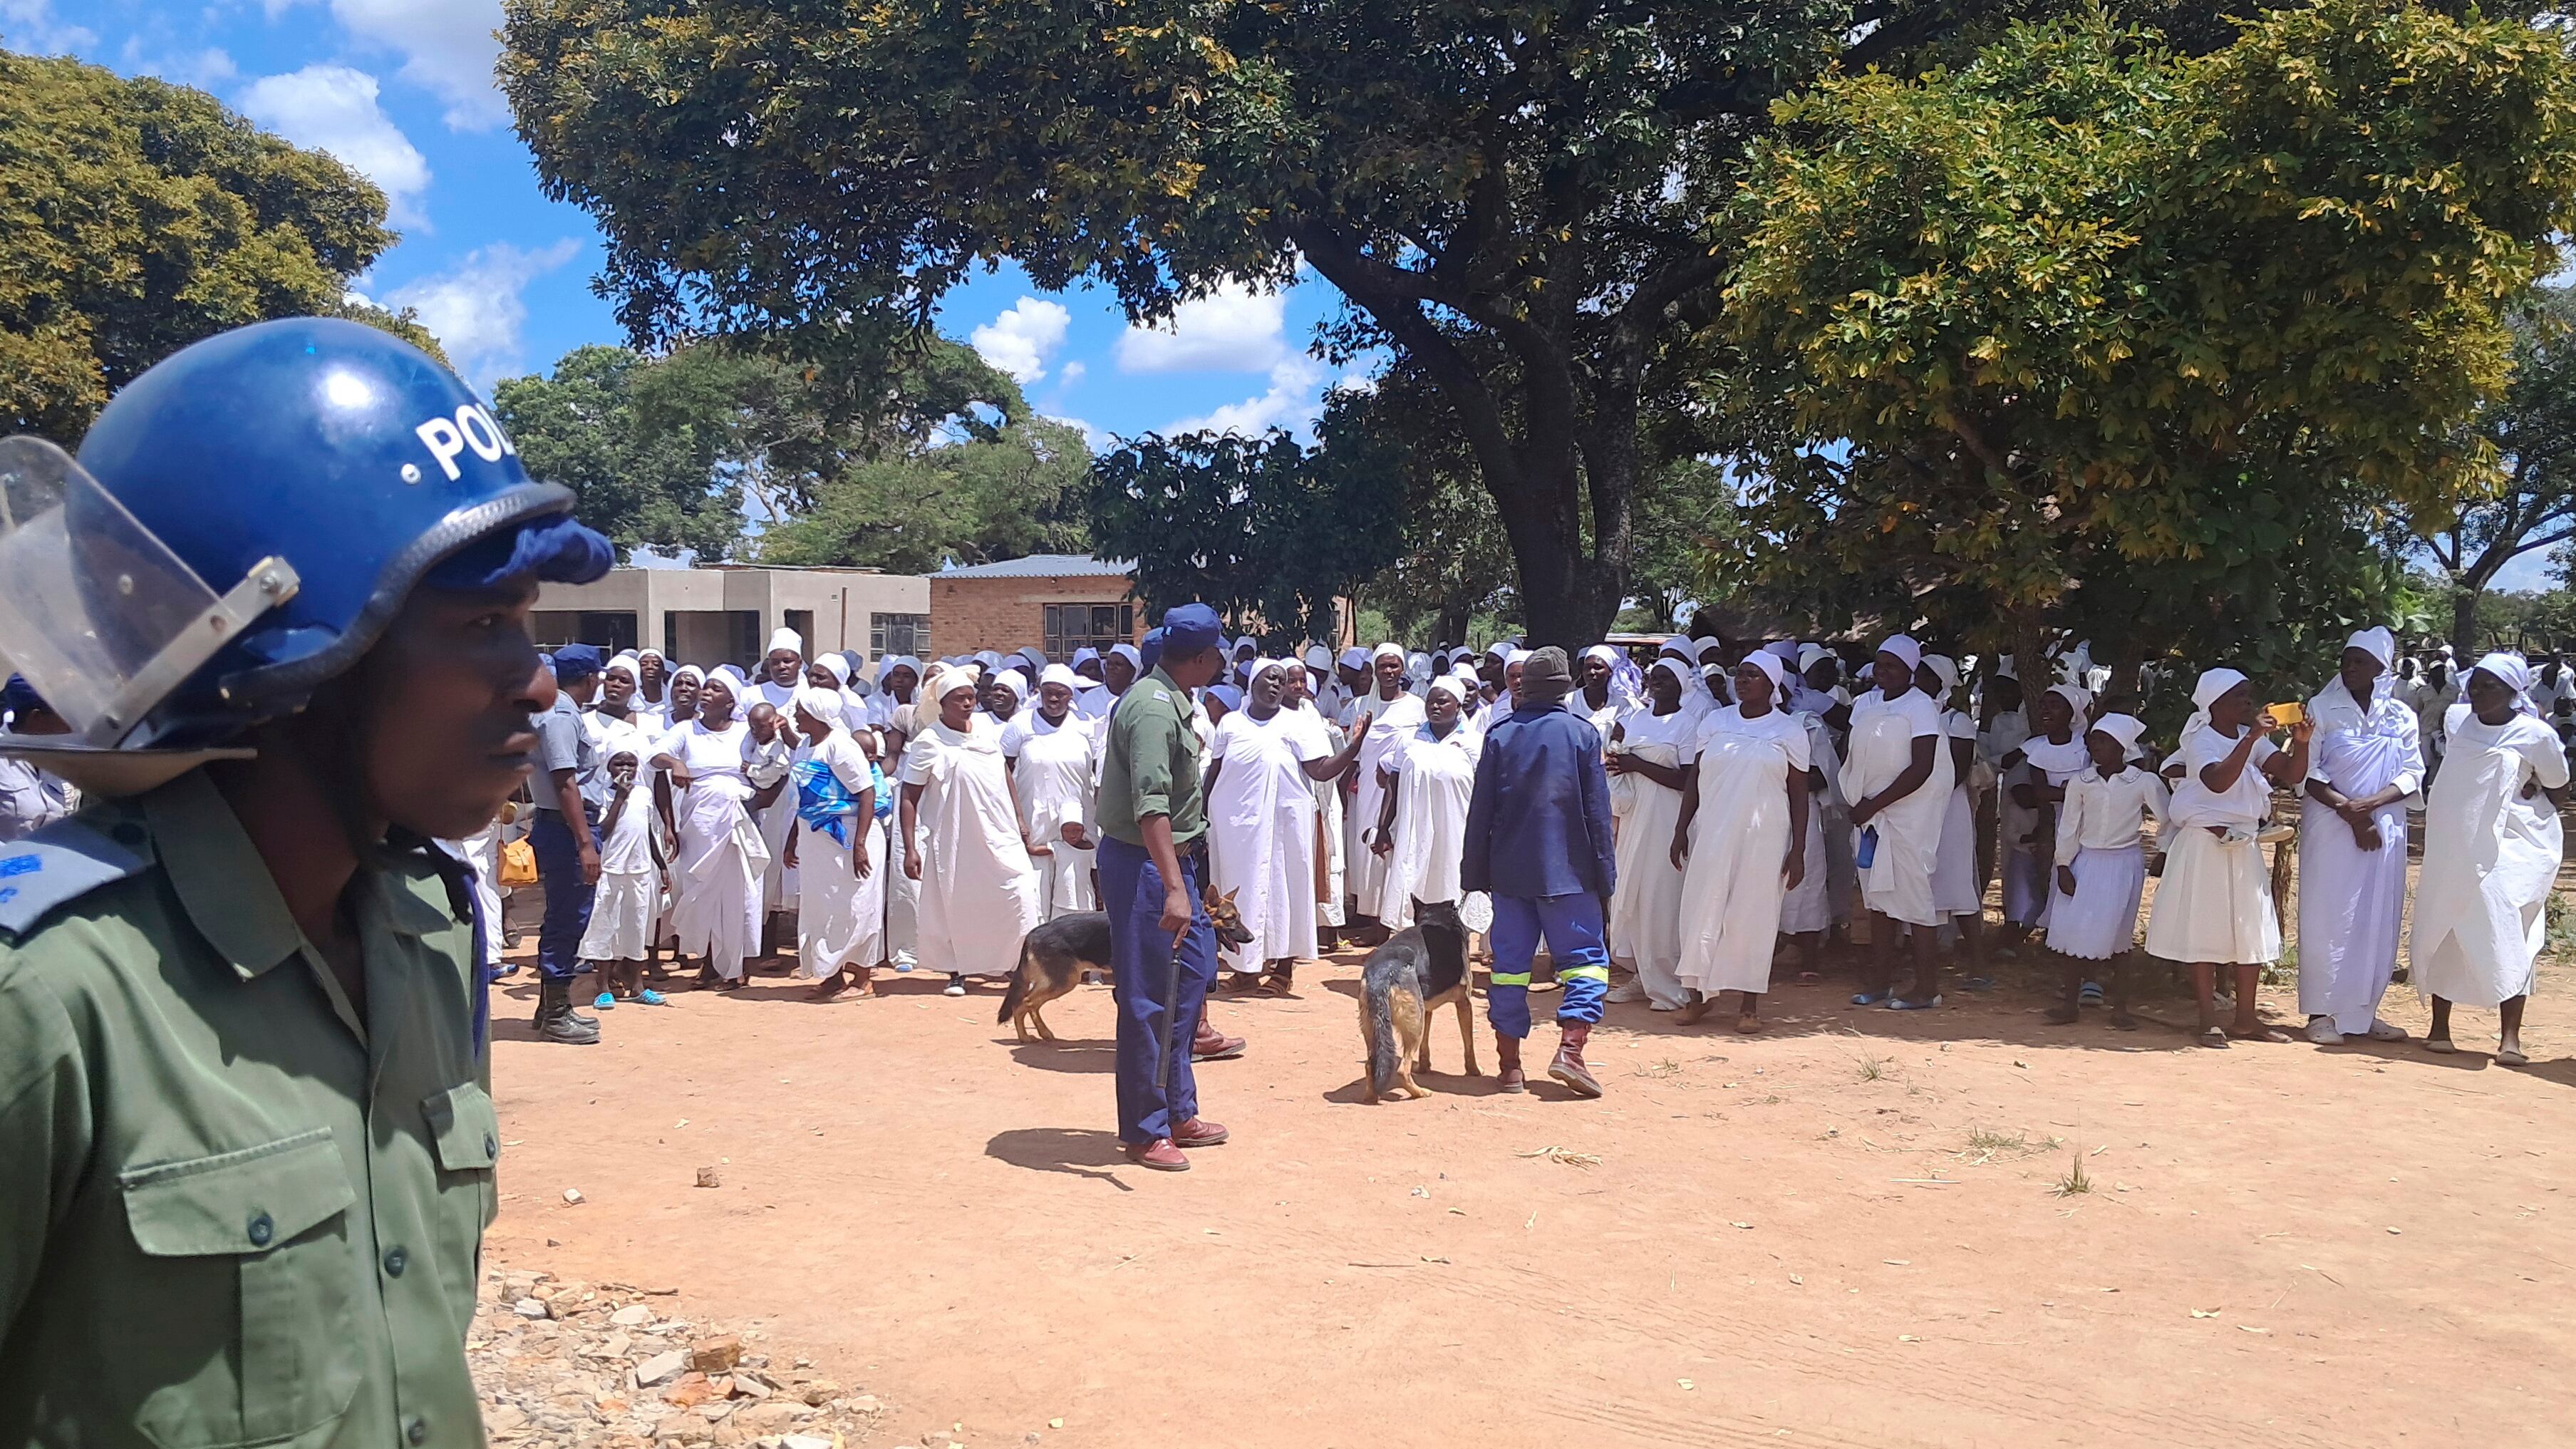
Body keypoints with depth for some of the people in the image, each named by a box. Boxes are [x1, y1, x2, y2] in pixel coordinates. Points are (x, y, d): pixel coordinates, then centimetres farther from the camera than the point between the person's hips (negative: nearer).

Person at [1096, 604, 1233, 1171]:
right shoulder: (1154, 709, -21)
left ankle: (1178, 1112, 26)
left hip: (1172, 860, 10)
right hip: (1143, 866, -10)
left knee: (1190, 977, 15)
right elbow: (1150, 805, -31)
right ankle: (1144, 1132, 10)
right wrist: (1173, 889, -38)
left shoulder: (1168, 700, 11)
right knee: (1148, 999, -1)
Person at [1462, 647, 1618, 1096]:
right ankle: (1570, 1047, -12)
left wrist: (1475, 871, 11)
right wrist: (1604, 873, 4)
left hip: (1509, 869, 3)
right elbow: (1597, 811, -1)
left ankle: (1509, 1062, 8)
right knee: (1585, 957, 4)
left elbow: (1481, 809, 5)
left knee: (1511, 962, 7)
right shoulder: (1581, 734, -2)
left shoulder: (1500, 735, 4)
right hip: (1567, 871, -3)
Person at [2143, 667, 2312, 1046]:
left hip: (2244, 847, 7)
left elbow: (2293, 774, -1)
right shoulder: (2202, 740, -10)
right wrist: (2251, 738, -33)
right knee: (2206, 930, -2)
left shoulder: (2254, 740, 8)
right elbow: (2218, 781, -29)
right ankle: (2209, 1021, 3)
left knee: (2252, 932, 8)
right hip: (2205, 845, -7)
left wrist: (2301, 742, -18)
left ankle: (2246, 1019, 17)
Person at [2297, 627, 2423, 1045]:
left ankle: (2363, 1010, 14)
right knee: (2328, 918, -2)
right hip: (2330, 827, -3)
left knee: (2377, 920, 6)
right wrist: (2349, 811, -16)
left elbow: (2413, 773, 2)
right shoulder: (2322, 709, -1)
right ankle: (2322, 1012, 2)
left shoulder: (2401, 716, 7)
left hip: (2385, 828, 3)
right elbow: (2308, 771, -7)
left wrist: (2372, 803, -15)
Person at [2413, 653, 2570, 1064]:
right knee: (2441, 933, 5)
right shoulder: (2456, 719, 3)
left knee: (2506, 937, -11)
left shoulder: (2535, 735, -9)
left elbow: (2559, 794, 4)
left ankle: (2510, 1038, -8)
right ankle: (2439, 1027, 15)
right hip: (2452, 846, 4)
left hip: (2510, 847, -4)